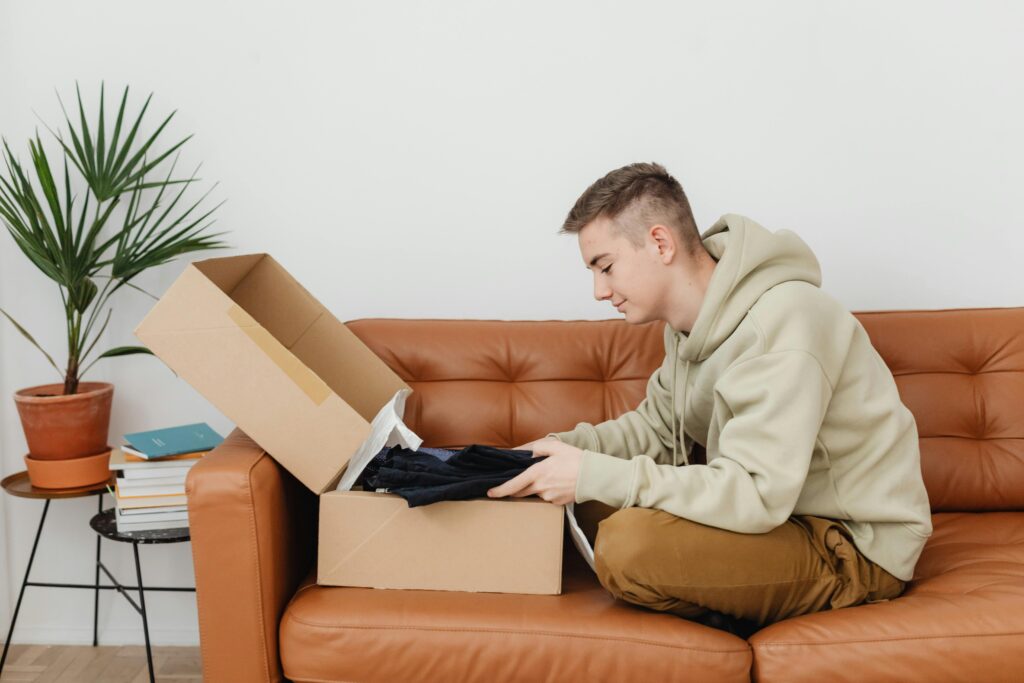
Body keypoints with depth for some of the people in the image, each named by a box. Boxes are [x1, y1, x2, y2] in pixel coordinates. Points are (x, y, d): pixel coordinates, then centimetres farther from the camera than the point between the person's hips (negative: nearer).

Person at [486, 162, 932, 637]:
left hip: (854, 549, -9)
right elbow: (658, 427, 13)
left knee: (627, 544, -28)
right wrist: (564, 447, -4)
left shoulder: (779, 321, -25)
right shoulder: (697, 320, 3)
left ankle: (743, 621, -1)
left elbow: (756, 496, -31)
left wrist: (596, 476, -27)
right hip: (781, 510, 9)